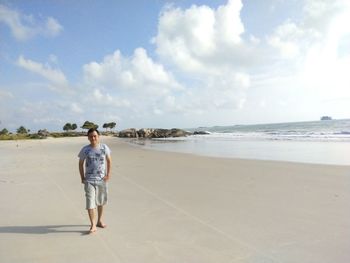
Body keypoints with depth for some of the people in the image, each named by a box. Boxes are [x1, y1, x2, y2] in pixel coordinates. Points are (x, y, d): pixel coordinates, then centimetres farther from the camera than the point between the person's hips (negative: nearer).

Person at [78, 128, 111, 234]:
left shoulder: (104, 147, -3)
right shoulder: (85, 150, -5)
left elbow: (109, 161, 6)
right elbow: (81, 163, 4)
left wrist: (108, 174, -3)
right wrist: (82, 178, -2)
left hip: (102, 179, 2)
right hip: (89, 180, -2)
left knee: (101, 202, 16)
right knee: (90, 202, -8)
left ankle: (99, 220, 35)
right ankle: (93, 225, 1)